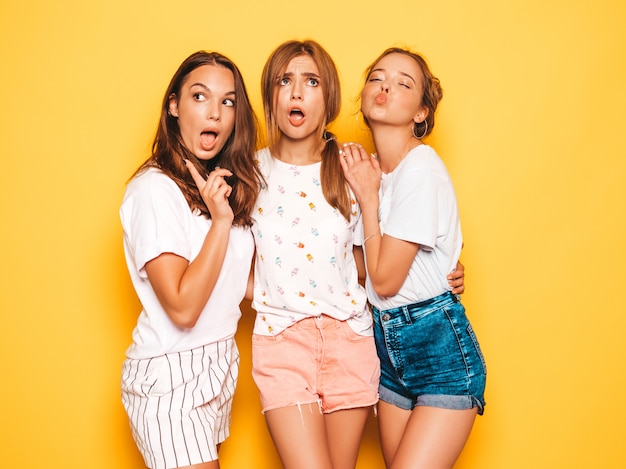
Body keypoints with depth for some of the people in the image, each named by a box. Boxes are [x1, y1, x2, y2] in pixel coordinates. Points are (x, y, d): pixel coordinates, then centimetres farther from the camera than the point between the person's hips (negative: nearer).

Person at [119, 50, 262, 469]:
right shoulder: (155, 188, -17)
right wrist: (221, 220, -22)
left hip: (221, 363, 8)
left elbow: (240, 280, 8)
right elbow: (182, 308, -22)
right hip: (171, 376, -8)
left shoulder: (228, 183, 8)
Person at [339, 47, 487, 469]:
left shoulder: (421, 167, -17)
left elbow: (385, 280, -15)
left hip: (442, 351, -7)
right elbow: (375, 274, 8)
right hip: (390, 345, 8)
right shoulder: (371, 168, 6)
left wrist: (368, 198, -9)